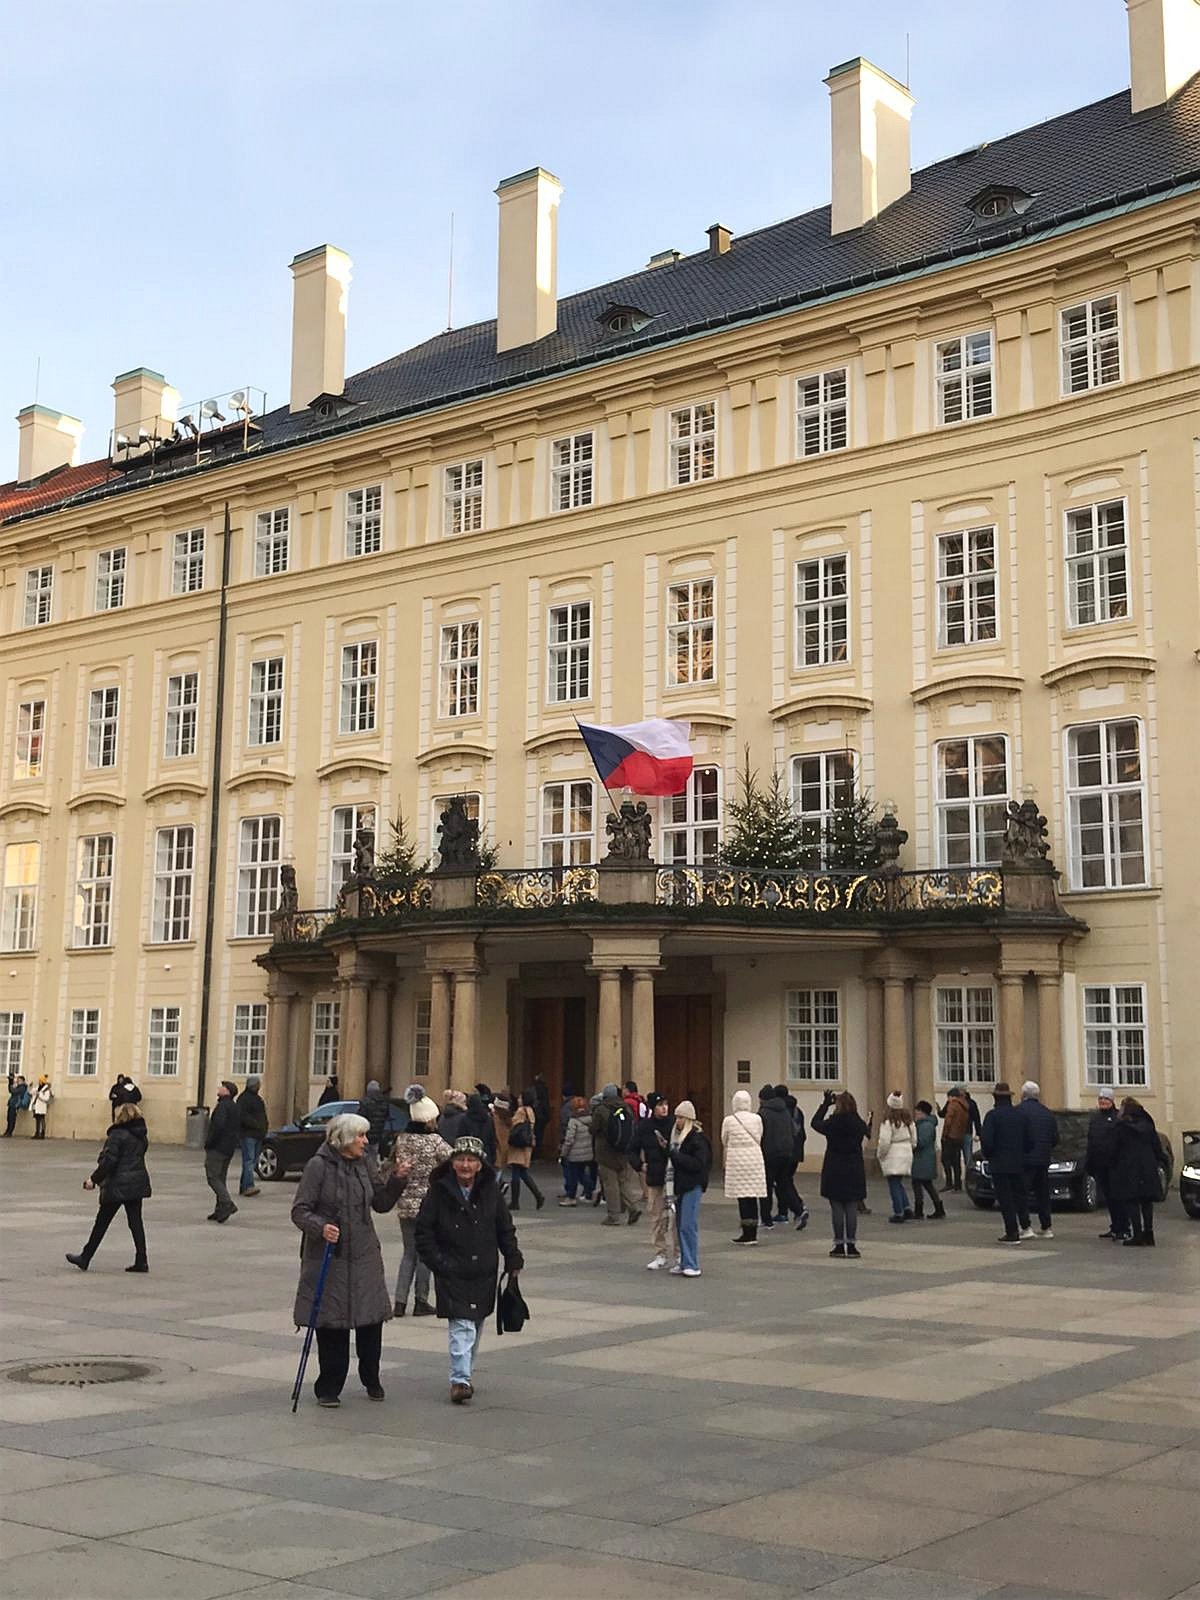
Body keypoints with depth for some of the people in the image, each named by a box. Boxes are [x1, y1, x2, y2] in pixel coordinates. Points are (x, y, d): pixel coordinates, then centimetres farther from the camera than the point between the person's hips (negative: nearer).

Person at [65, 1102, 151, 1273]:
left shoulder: (117, 1135, -13)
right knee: (135, 1222, 8)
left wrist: (94, 1179, -10)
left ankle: (85, 1259, 15)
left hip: (118, 1186, -7)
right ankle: (141, 1262, 5)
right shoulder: (141, 1136, 9)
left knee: (101, 1223, 5)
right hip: (138, 1183, 7)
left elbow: (109, 1161, -17)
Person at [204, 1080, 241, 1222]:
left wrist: (209, 1142, -16)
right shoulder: (234, 1107, 16)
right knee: (220, 1178, 13)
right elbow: (239, 1130, 21)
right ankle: (220, 1210, 12)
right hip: (229, 1150, 9)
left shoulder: (222, 1106, -14)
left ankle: (227, 1204, -20)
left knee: (213, 1177, -8)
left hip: (217, 1148, -9)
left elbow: (218, 1126, -26)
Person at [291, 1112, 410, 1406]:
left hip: (364, 1255, 5)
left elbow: (382, 1203, 14)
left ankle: (371, 1380, 26)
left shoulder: (365, 1164, 7)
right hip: (328, 1257, -5)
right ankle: (328, 1388, 16)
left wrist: (397, 1180, -1)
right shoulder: (319, 1166, -9)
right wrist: (320, 1227, -28)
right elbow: (300, 1211, -10)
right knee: (331, 1323, 1)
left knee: (372, 1319, 6)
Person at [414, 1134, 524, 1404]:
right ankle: (460, 1380, -13)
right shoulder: (439, 1192, -8)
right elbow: (423, 1231, -2)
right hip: (452, 1272, -4)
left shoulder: (490, 1191, 1)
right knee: (462, 1326, -13)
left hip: (484, 1272, 4)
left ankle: (466, 1373, 31)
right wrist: (437, 1261, -8)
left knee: (476, 1325, 14)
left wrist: (513, 1260, 8)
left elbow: (505, 1229, 11)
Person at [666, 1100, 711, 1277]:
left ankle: (692, 1265, -6)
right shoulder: (677, 1135, 13)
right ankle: (684, 1262, 19)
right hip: (680, 1184, 8)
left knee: (688, 1226, -9)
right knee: (680, 1225, 11)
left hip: (693, 1186, -8)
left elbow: (698, 1163, -20)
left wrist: (674, 1154, -19)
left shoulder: (697, 1138, -12)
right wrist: (668, 1150, 3)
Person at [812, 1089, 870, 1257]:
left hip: (834, 1172, -2)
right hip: (855, 1171, 2)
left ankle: (839, 1245, 3)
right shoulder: (859, 1124, -4)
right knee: (852, 1210, 4)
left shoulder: (831, 1124, -11)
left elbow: (815, 1122, 9)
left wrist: (826, 1103, 16)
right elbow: (868, 1134, 20)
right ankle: (851, 1245, 3)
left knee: (837, 1209, 3)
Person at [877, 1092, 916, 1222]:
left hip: (893, 1157, -7)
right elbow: (914, 1139, 10)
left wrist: (880, 1154, -1)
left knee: (894, 1185, 0)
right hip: (906, 1154, 7)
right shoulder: (908, 1120, 5)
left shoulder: (888, 1122, -16)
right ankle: (907, 1208, 11)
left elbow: (884, 1142, -16)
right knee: (899, 1183, 19)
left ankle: (898, 1213, 1)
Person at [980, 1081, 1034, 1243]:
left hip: (999, 1164, -5)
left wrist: (989, 1156, 0)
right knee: (1019, 1195, 19)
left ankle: (1012, 1233, -1)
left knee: (1005, 1199, 0)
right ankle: (1026, 1227, 14)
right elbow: (1030, 1140, 7)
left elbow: (986, 1140, -17)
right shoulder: (1021, 1115, 4)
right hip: (1018, 1163, 5)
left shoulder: (993, 1115, -13)